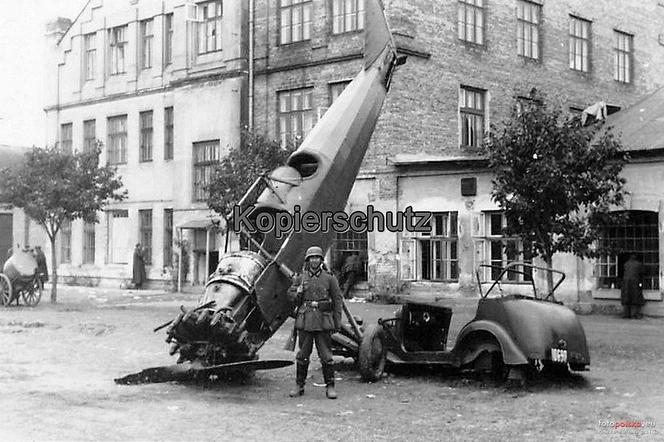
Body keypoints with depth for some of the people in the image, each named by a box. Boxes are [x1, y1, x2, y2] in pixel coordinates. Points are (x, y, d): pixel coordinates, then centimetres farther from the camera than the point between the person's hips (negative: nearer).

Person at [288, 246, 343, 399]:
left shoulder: (329, 278, 4)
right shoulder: (300, 278, 9)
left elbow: (337, 300, 5)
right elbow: (292, 298, 13)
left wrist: (337, 322, 1)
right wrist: (299, 291, -9)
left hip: (323, 321, -2)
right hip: (305, 320, 2)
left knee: (326, 355, 0)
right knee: (303, 355, 7)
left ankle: (330, 387, 7)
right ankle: (299, 386, 16)